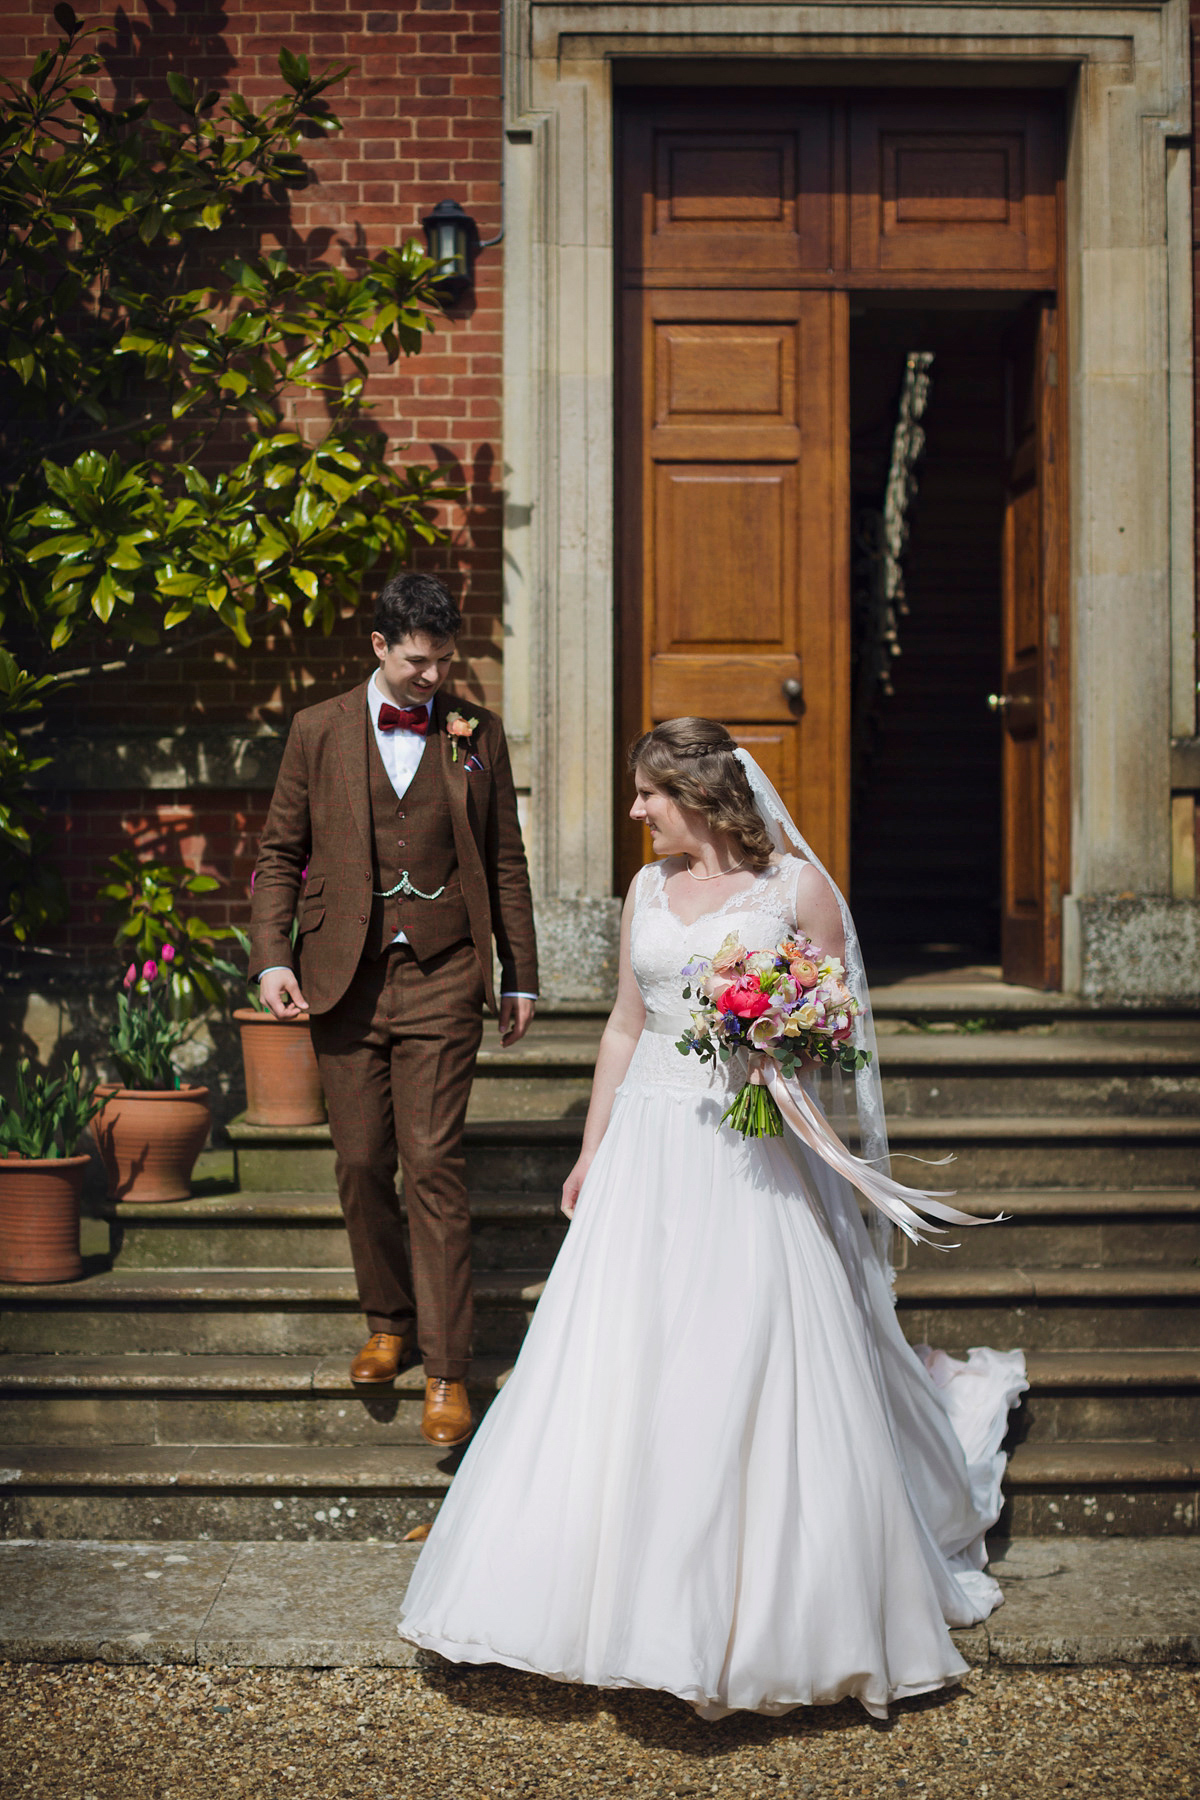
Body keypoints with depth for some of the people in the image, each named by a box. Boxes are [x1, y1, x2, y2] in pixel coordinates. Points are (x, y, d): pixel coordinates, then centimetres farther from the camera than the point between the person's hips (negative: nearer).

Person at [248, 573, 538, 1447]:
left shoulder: (479, 733, 6)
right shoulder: (319, 732, 6)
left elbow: (505, 863, 11)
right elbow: (280, 852, 8)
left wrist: (520, 977, 10)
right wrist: (271, 957, -4)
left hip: (441, 980, -1)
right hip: (344, 979, 1)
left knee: (433, 1165, -6)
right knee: (362, 1163, 7)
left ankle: (448, 1370, -1)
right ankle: (388, 1321, 28)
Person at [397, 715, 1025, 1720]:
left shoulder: (797, 885, -3)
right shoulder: (648, 891, 12)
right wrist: (592, 1153, 16)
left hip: (754, 1154, -5)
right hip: (650, 1147, 5)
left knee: (757, 1364, -4)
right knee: (623, 1363, 3)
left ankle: (778, 1616, 13)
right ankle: (648, 1598, 17)